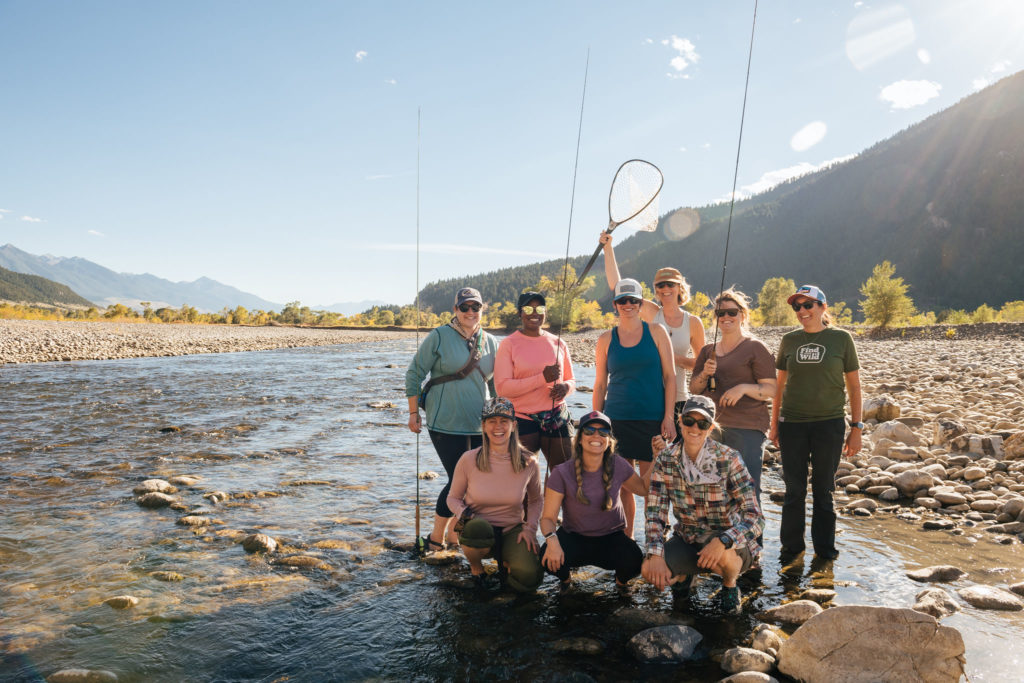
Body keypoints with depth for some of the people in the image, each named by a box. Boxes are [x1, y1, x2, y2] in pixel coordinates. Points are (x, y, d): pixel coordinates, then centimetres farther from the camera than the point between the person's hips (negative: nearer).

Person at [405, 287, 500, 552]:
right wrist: (414, 413, -4)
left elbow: (496, 383, 18)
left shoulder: (490, 342, 9)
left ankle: (455, 534, 26)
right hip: (446, 425, -5)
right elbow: (414, 374, -2)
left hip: (480, 427, 5)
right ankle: (435, 538, 14)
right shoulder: (439, 337, -5)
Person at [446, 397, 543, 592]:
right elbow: (453, 498, 2)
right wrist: (465, 514, -19)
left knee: (529, 579, -24)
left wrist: (529, 528, -6)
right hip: (477, 532, -1)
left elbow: (535, 501, 10)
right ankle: (476, 568, -3)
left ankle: (505, 562, 14)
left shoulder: (528, 462, -6)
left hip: (512, 530, 1)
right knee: (479, 528, -38)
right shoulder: (469, 459, -11)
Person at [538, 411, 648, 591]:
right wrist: (552, 540, -38)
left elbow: (644, 489, 7)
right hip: (575, 538, -1)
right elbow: (548, 517, -17)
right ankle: (565, 577, 7)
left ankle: (621, 579, 10)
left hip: (611, 538, 2)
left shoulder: (618, 465, -9)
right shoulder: (562, 474, -17)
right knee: (549, 558, -32)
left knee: (634, 561, -30)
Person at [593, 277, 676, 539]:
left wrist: (668, 417, -5)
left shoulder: (656, 332, 4)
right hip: (617, 419, 1)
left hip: (652, 419, -1)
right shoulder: (606, 340, 7)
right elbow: (600, 385, 10)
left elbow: (670, 376, 3)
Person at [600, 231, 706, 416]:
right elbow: (616, 286, -2)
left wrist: (676, 358, -8)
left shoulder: (693, 322, 5)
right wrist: (608, 248, -6)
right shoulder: (651, 312, 3)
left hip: (677, 399, 1)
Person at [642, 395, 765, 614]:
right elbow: (655, 512, -7)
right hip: (687, 540, 3)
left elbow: (755, 518, -19)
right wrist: (656, 554, -24)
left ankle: (730, 586, 3)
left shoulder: (728, 459, -16)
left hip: (730, 545, -2)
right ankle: (683, 574, 14)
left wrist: (722, 541, -37)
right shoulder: (665, 460, -7)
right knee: (648, 570, -24)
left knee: (722, 557, -37)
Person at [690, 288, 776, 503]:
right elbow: (694, 389, 15)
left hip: (747, 428, -5)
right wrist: (704, 374, -4)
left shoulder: (755, 348, 0)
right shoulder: (708, 351, 17)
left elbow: (771, 390, -4)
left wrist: (743, 388, -20)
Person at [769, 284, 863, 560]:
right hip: (792, 423, 2)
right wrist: (774, 423, 10)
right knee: (794, 488, 8)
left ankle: (824, 547, 24)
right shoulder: (789, 340, 5)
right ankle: (791, 545, 23)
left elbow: (854, 385, 2)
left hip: (829, 424, -2)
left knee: (823, 489, 8)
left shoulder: (841, 338, -1)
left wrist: (856, 428, 0)